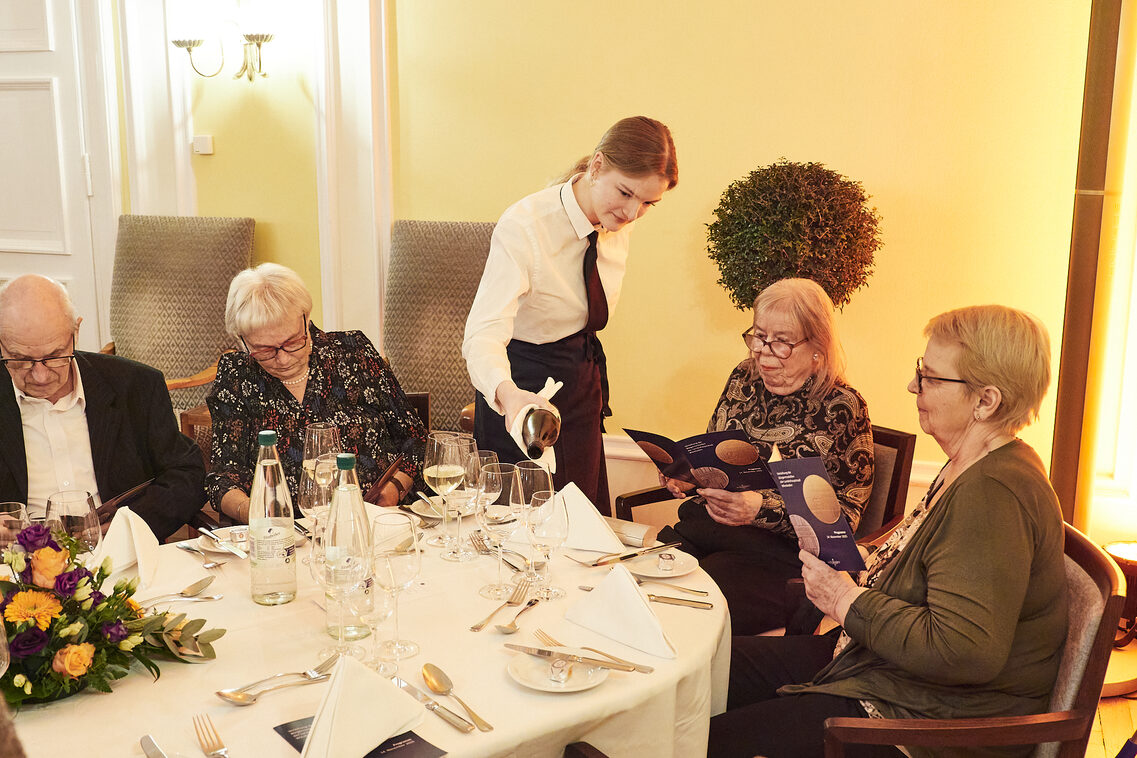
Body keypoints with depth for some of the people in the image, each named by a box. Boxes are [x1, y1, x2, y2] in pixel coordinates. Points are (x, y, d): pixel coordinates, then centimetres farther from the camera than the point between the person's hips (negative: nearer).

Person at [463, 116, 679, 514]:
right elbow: (483, 334, -37)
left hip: (583, 379, 6)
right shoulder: (524, 226, -26)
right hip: (525, 389, -6)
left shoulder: (619, 222, -6)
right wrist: (507, 393, -56)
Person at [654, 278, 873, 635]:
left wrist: (761, 508, -23)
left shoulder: (842, 408, -6)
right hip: (705, 525, 6)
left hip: (780, 553, -5)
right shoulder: (743, 379, 10)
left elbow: (842, 516, -9)